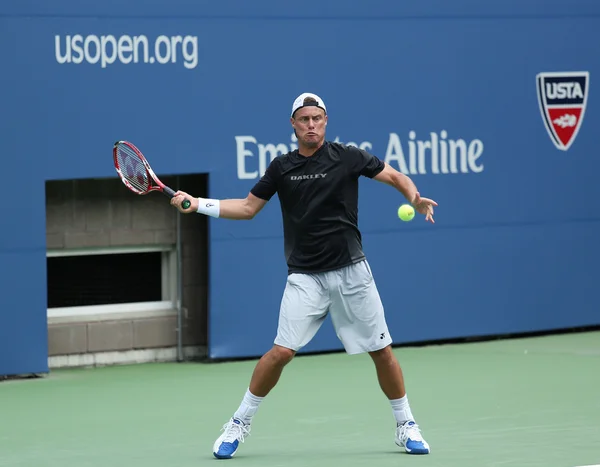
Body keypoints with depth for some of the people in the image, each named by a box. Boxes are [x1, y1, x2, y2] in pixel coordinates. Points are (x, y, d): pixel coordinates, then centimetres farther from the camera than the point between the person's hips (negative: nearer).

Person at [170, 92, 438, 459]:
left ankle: (406, 426, 21)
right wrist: (197, 204, 1)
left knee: (382, 351, 3)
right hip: (305, 277, 0)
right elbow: (248, 207, 11)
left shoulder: (347, 157, -2)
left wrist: (415, 199, -14)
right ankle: (240, 423, 2)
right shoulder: (282, 167, 4)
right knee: (282, 351, -13)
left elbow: (396, 176, 6)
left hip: (351, 272, 0)